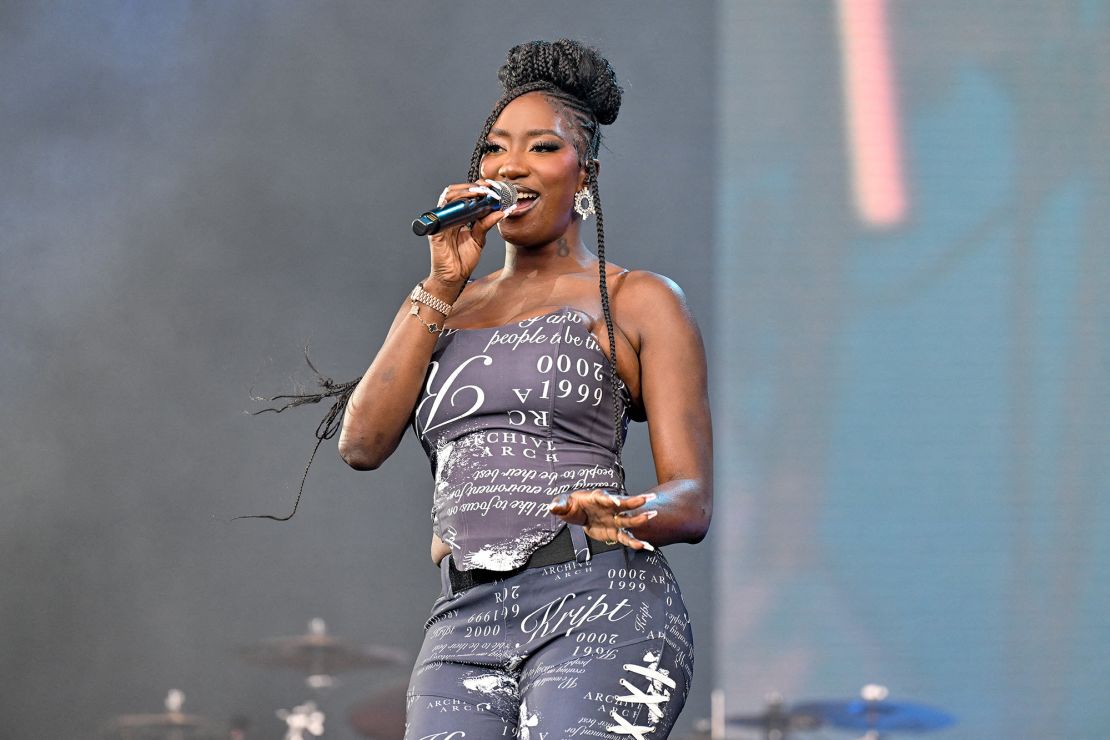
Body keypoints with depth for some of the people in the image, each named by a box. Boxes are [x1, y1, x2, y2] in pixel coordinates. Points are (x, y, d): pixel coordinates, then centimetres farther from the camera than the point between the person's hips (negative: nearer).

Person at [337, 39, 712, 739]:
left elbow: (691, 500, 4)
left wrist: (618, 518, -20)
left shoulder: (638, 302, 11)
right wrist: (444, 285, 6)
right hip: (467, 626, 4)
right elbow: (362, 442, 8)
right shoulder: (440, 308, 24)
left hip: (600, 606, -4)